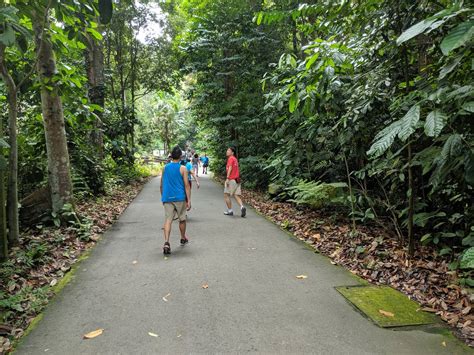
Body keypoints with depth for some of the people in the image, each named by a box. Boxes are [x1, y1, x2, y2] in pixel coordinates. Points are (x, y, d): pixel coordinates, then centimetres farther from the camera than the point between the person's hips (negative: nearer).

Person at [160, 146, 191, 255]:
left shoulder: (165, 168, 6)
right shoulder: (182, 168, -5)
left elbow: (161, 185, 12)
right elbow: (186, 185, -8)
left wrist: (163, 197, 24)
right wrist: (189, 200, -5)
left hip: (167, 198, 2)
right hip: (180, 198, -2)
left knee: (168, 220, -4)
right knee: (182, 219, 17)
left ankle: (166, 242, -21)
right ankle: (183, 239, 35)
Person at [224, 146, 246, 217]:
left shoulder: (231, 158, -6)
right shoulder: (235, 159, 20)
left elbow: (230, 168, -18)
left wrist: (227, 178, -25)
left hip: (231, 180, -8)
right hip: (237, 180, 8)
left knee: (226, 195, 3)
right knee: (236, 196, 6)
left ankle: (230, 210, 4)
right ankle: (242, 207, -16)